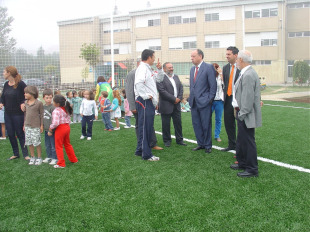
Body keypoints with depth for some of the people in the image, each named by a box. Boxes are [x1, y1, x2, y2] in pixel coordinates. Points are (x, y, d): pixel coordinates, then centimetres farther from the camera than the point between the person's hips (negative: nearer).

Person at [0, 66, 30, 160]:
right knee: (10, 134, 11)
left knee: (20, 134, 1)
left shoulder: (20, 84, -14)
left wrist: (23, 103, -23)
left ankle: (25, 154, 12)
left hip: (18, 114, -6)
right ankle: (15, 153, 23)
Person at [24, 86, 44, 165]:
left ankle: (39, 158, 12)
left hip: (36, 127, -6)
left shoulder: (39, 103, -8)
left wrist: (41, 125, -6)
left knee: (37, 143, -2)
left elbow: (42, 115, -5)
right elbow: (25, 114, 16)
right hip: (27, 126, 6)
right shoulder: (26, 103, 9)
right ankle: (32, 157, 22)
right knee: (29, 143, 9)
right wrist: (24, 124, 15)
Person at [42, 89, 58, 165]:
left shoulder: (52, 107, -14)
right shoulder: (43, 107, 9)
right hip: (46, 129, 7)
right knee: (47, 145, 17)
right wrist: (42, 126, 16)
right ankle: (49, 157, 31)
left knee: (53, 145, 0)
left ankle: (55, 158, 11)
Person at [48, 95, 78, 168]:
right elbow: (69, 119, 12)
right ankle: (73, 159, 29)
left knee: (59, 146, 4)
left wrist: (50, 130, -14)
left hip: (60, 129, -8)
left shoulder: (56, 111, -20)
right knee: (67, 144, 21)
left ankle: (61, 164, 7)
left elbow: (55, 123, -26)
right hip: (67, 127, 8)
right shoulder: (66, 109, 6)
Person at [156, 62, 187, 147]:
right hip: (166, 105, -6)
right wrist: (174, 99, -15)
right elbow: (162, 91, -17)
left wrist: (179, 98, -4)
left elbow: (181, 87, 13)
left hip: (176, 105, 6)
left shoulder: (176, 76, 15)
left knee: (178, 122, 9)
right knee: (166, 124, 3)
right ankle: (167, 140, 16)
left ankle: (179, 140, 20)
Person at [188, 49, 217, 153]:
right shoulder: (192, 69, 15)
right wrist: (191, 97, 12)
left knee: (206, 125, 2)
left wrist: (210, 99, -11)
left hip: (204, 102, -7)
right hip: (194, 102, 7)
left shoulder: (209, 67, -7)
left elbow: (213, 85, -9)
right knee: (196, 124, 11)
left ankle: (208, 146, 14)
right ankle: (200, 144, 24)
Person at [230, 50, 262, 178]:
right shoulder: (246, 73, 12)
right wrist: (237, 107, 16)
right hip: (242, 113, 11)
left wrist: (242, 114, -19)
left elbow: (248, 98, -23)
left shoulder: (248, 75, -21)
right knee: (241, 140, 21)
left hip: (246, 116, -11)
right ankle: (242, 163, 36)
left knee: (248, 141, -1)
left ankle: (252, 169, 10)